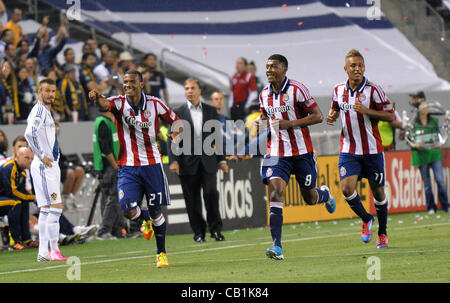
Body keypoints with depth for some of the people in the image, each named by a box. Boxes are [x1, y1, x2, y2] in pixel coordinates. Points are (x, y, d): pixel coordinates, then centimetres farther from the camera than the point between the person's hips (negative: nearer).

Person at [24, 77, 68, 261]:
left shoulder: (46, 111, 19)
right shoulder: (39, 110, -12)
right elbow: (29, 134, -28)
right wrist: (42, 156, -21)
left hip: (50, 165, 10)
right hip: (44, 166, -10)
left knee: (46, 210, 10)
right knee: (55, 207, -12)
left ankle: (43, 253, 12)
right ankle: (53, 251, -13)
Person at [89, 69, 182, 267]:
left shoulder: (155, 104, -1)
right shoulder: (120, 103, -5)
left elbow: (176, 121, 11)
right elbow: (105, 105, -29)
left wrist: (175, 133, -13)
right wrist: (97, 99, -53)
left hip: (152, 165, 0)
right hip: (127, 167, 0)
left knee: (156, 211, 5)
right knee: (128, 210, -14)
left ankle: (161, 253, 24)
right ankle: (145, 219, 22)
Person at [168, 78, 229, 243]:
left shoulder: (211, 111, 11)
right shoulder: (178, 113, 4)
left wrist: (221, 159, 8)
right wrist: (173, 160, -11)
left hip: (208, 161, 1)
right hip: (188, 162, -1)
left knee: (211, 192, -11)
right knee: (192, 199, 1)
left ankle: (215, 229, 2)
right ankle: (198, 232, 11)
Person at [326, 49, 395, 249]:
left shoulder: (373, 90, -9)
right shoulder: (338, 90, 3)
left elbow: (390, 115, -8)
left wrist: (366, 111, -20)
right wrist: (332, 117, -1)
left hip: (372, 149, -2)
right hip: (348, 150, 2)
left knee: (378, 191, 6)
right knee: (347, 188, -14)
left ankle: (382, 233, 23)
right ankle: (366, 219, 13)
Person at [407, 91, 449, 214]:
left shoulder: (434, 121, 8)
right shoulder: (413, 124, 1)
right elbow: (408, 140, 4)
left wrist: (439, 144, -3)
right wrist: (415, 145, -14)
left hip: (435, 153, 1)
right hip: (421, 154, -1)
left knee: (440, 180, -8)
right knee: (426, 183, 4)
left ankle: (445, 205, 4)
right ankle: (430, 207, 14)